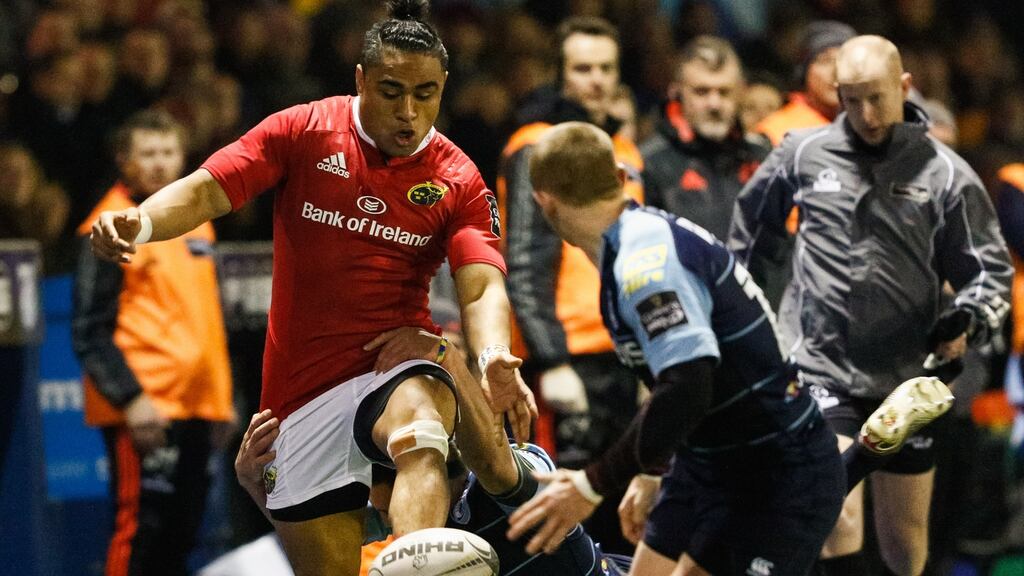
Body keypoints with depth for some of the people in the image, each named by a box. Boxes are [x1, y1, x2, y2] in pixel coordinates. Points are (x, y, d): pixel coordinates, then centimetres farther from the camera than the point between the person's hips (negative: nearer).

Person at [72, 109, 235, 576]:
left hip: (195, 407, 8)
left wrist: (220, 395, 20)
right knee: (140, 526, -11)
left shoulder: (195, 221, 17)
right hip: (143, 411, -8)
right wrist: (129, 397, -18)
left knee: (182, 531, 9)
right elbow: (90, 332, -10)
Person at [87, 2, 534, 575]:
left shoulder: (459, 180, 0)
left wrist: (495, 358, -32)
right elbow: (204, 192, -4)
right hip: (303, 393, 2)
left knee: (422, 436, -38)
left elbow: (483, 287, -9)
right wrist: (140, 222, -26)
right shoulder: (302, 132, 0)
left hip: (398, 367, -2)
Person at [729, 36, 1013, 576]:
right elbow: (748, 228, 19)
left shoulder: (945, 174, -1)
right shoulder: (802, 155, 1)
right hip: (820, 366, -1)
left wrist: (965, 321, -16)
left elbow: (991, 268, 3)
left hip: (907, 379, 2)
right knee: (839, 524, -19)